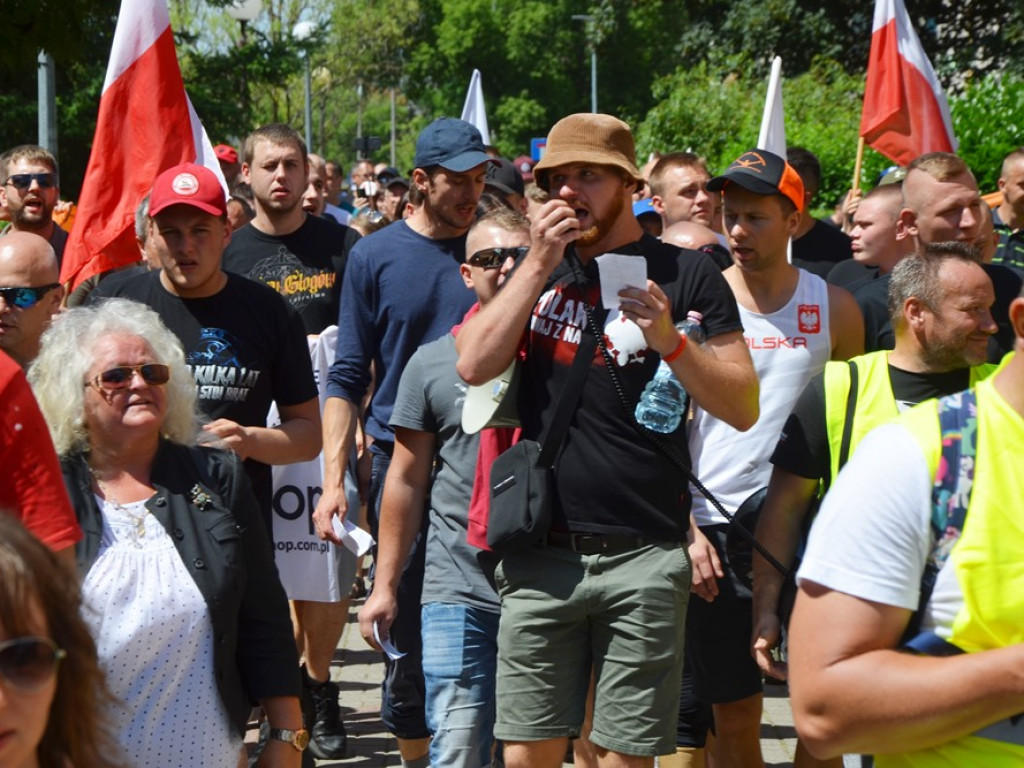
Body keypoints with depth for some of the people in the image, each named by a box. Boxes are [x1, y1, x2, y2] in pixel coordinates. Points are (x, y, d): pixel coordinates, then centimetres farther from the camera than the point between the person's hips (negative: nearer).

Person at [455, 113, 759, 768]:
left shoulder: (686, 276, 3)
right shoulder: (538, 269, 15)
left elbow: (743, 408, -2)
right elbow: (475, 365, 0)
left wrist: (668, 340, -16)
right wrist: (539, 264, -3)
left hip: (644, 557, -3)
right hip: (541, 554, 3)